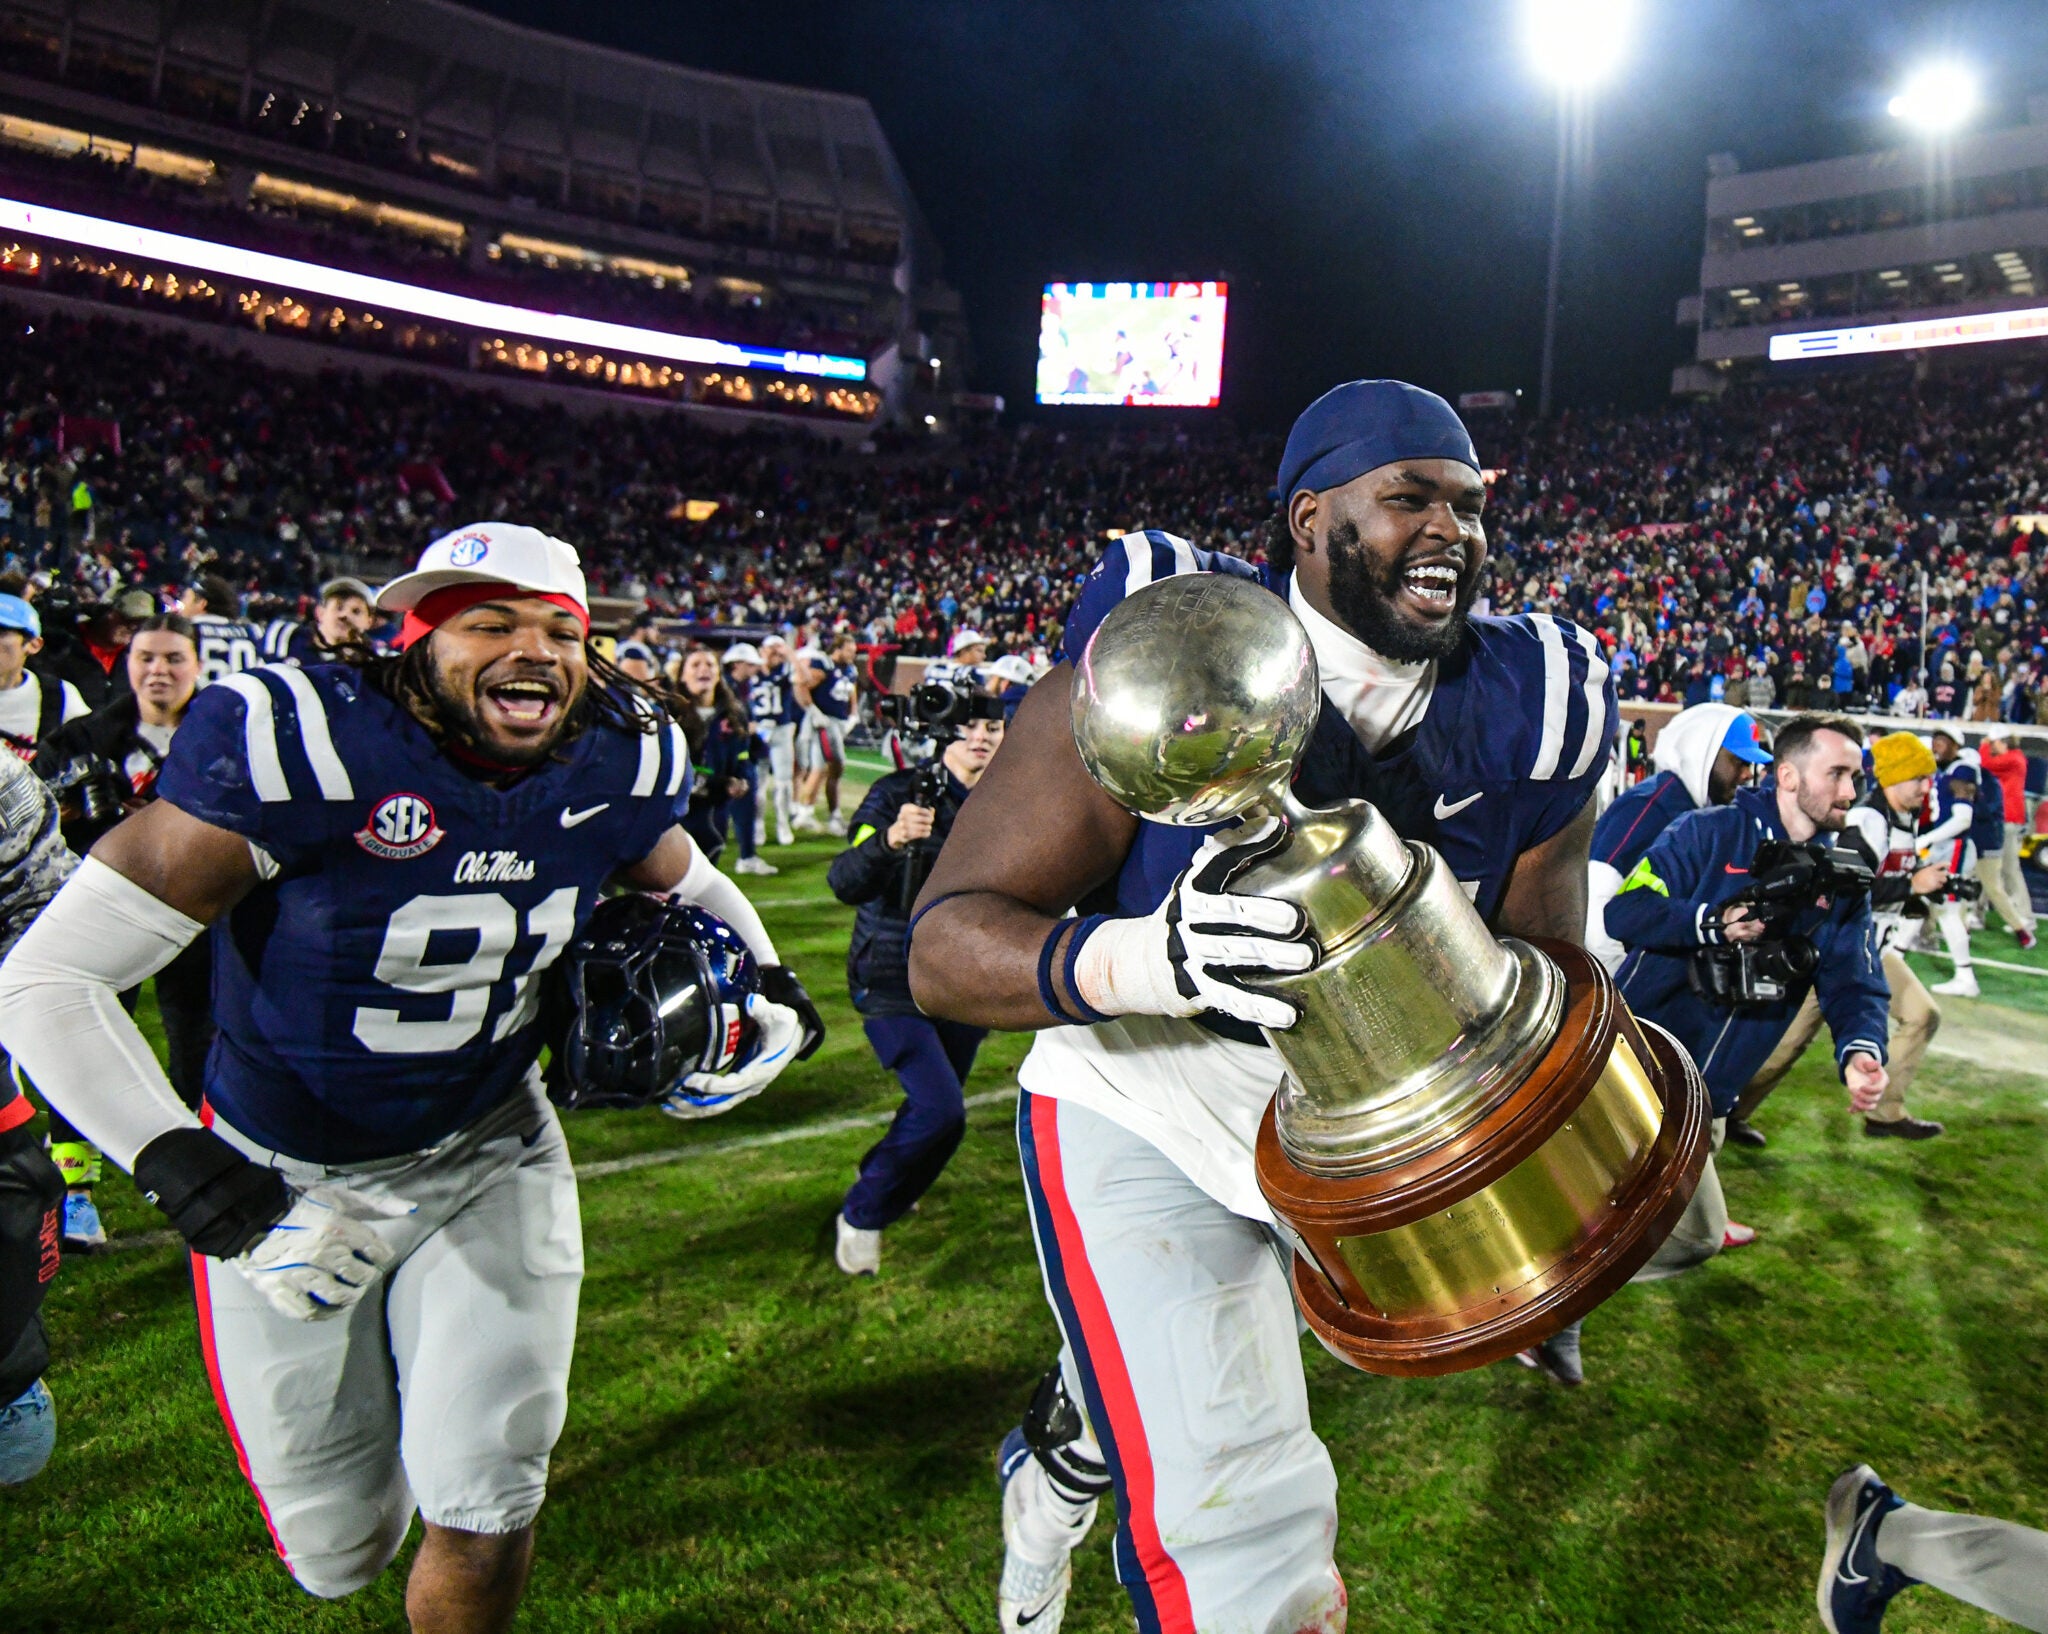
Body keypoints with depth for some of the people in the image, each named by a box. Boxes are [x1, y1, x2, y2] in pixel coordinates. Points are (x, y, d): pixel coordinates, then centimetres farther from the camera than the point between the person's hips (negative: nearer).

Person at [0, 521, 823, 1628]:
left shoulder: (620, 765, -11)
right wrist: (171, 1158, -36)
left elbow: (690, 886, 13)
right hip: (285, 1184, -2)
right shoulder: (300, 748, -27)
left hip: (491, 1156, 2)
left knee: (484, 1511, -3)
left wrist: (765, 977, -5)